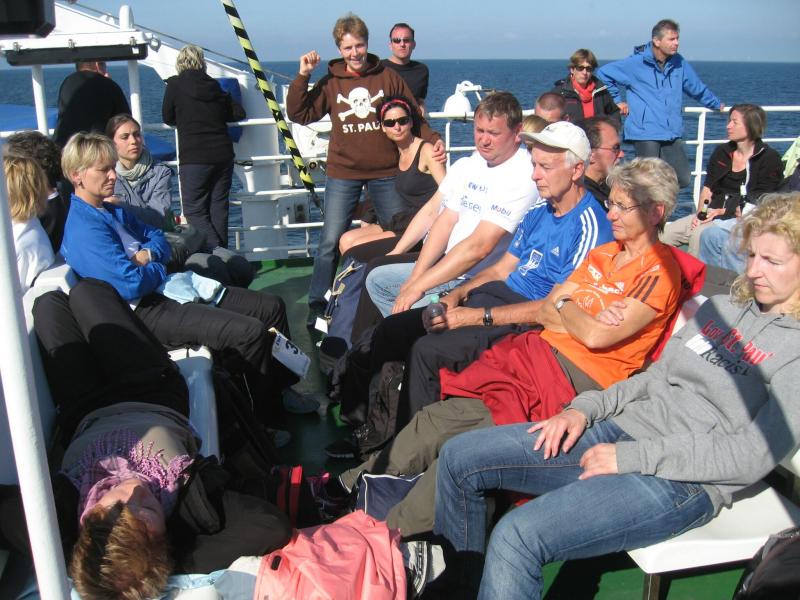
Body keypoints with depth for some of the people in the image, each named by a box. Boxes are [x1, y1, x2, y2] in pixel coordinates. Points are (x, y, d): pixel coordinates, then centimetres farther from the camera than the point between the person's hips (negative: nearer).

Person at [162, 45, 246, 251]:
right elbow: (238, 113, 14)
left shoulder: (175, 85, 0)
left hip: (194, 158, -4)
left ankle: (216, 252, -17)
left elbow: (168, 118, 9)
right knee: (218, 207, 11)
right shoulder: (214, 86, 11)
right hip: (223, 155, 5)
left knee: (194, 210, 1)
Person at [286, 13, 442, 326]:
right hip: (343, 174, 0)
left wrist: (432, 138, -9)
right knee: (330, 242, -2)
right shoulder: (330, 83, 3)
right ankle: (317, 306, 9)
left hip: (386, 173, 1)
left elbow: (413, 114, 6)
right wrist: (303, 76, -10)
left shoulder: (388, 77, 2)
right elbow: (299, 114, -1)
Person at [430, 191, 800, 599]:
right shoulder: (722, 307, 15)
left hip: (682, 479, -8)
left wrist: (630, 457, -16)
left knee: (516, 537, -29)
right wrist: (584, 410, 2)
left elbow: (754, 455, -15)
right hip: (621, 428, 8)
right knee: (459, 457, 0)